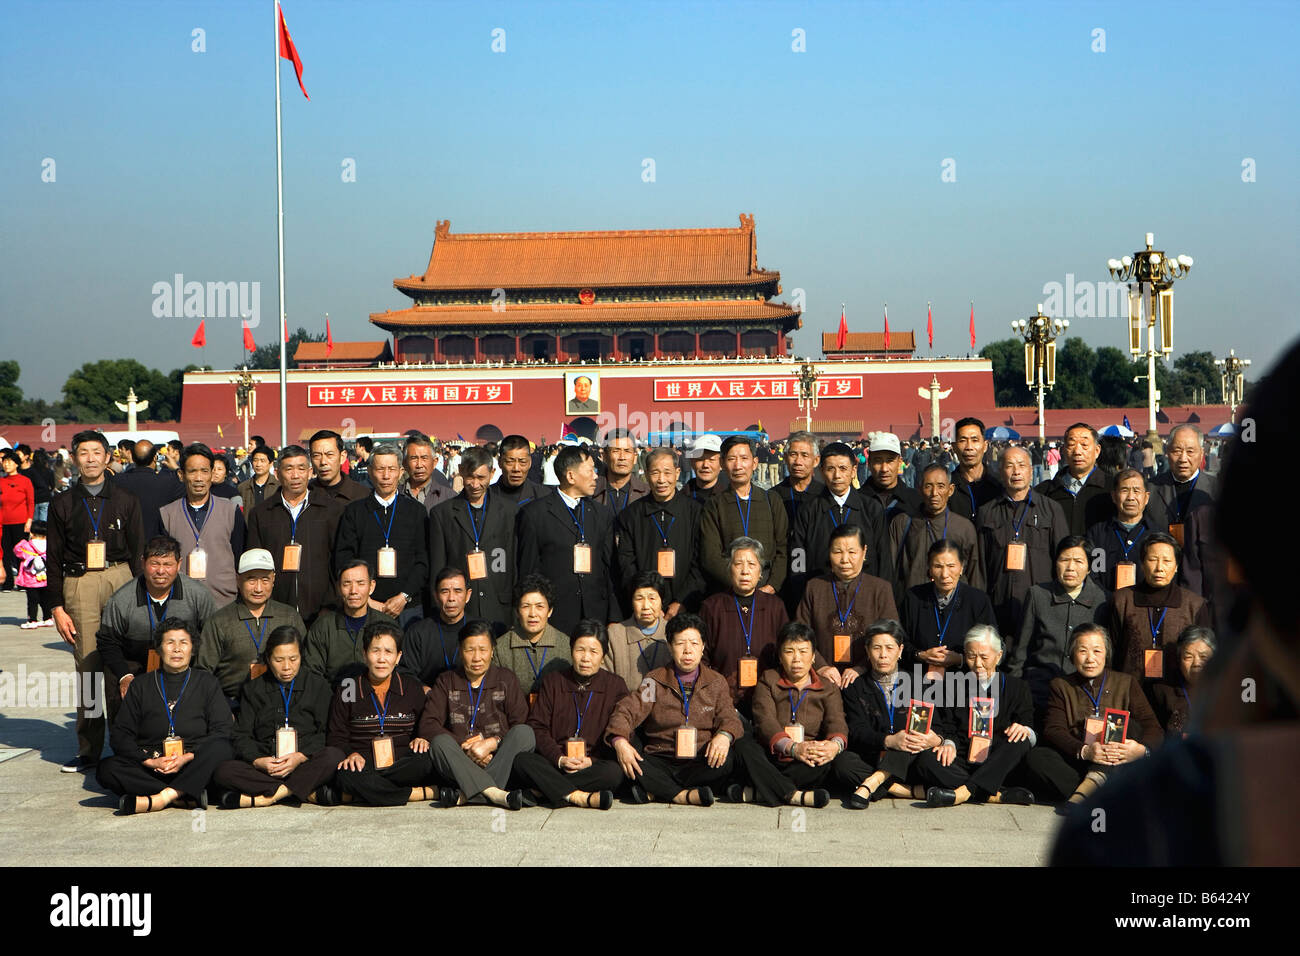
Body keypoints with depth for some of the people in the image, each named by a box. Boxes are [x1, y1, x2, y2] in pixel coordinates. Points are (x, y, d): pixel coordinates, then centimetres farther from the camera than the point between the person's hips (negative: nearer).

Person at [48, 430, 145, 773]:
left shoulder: (126, 501, 11)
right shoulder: (63, 504, 11)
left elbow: (137, 552, 11)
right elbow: (53, 558, 10)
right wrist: (57, 606, 3)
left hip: (120, 580, 0)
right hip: (79, 586, 0)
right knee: (87, 667, -3)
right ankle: (88, 749, 3)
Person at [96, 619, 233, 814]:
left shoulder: (207, 683, 14)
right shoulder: (140, 687, 16)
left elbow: (221, 732, 2)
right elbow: (121, 734, 7)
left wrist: (187, 757, -14)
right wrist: (150, 761, -10)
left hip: (194, 769, -1)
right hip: (150, 769, 1)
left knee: (221, 748, -31)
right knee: (107, 768, -27)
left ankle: (160, 799, -38)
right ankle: (187, 796, -33)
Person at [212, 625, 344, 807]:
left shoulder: (318, 685, 13)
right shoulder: (252, 690, 17)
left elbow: (326, 733, 4)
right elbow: (242, 736, 9)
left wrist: (301, 757, -15)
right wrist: (258, 761, -13)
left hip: (307, 763, -1)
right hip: (263, 765, 1)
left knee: (335, 756, -34)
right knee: (223, 772, -30)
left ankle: (265, 798, -33)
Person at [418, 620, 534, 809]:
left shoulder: (506, 679, 14)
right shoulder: (446, 682, 15)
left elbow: (522, 726, 2)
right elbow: (427, 726, 0)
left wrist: (493, 743, -15)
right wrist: (465, 746, -12)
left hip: (500, 763, 0)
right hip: (460, 765, 0)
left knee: (524, 732, -27)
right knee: (440, 742, -29)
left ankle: (467, 794, -39)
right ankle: (495, 794, -46)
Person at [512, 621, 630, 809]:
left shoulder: (616, 685, 10)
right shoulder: (552, 682, 14)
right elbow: (537, 727, 7)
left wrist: (591, 761, -12)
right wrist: (559, 759, -11)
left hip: (596, 764, -1)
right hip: (554, 762, 1)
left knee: (614, 771, -35)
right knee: (521, 761, -29)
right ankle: (580, 797, -40)